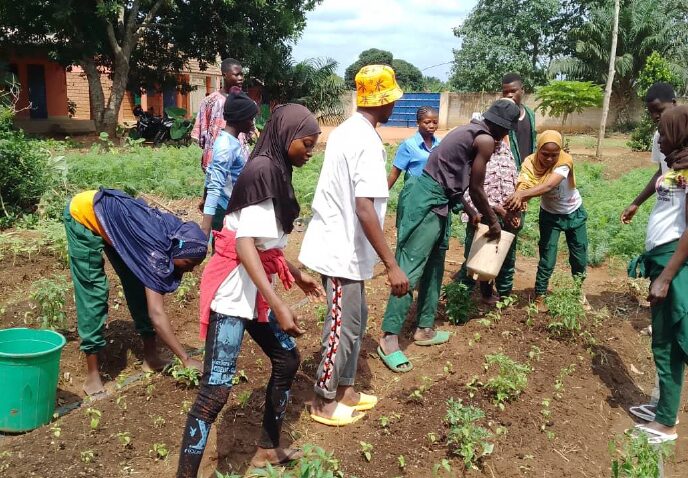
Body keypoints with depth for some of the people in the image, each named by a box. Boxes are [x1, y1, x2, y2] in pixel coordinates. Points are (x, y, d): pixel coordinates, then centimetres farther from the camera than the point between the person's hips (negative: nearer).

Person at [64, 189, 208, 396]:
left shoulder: (174, 234, -15)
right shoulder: (157, 250, -36)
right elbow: (156, 313, -38)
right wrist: (186, 359, -37)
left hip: (111, 214, 8)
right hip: (83, 213, -8)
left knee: (138, 284, 3)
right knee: (92, 291, -10)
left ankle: (151, 355, 11)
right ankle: (92, 373, -2)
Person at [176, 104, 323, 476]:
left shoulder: (276, 171, 10)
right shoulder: (263, 170, -18)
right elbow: (244, 244, -25)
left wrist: (296, 275, 26)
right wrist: (279, 304, -28)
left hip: (255, 289, 10)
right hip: (234, 290, -10)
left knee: (287, 359, 19)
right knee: (216, 388, -9)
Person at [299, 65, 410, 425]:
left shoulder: (344, 131, 8)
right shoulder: (368, 142, -21)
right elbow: (364, 210, -28)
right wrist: (392, 266, -26)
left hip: (337, 243, 9)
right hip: (343, 250, -9)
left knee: (355, 319, 19)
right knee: (343, 327, 4)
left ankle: (345, 390, 32)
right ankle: (323, 403, 20)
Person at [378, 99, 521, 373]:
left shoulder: (473, 132, 20)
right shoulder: (485, 139, -10)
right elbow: (476, 189, -6)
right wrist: (493, 222, 8)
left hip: (437, 202, 11)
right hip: (426, 202, -11)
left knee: (434, 267, 16)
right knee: (411, 270, -10)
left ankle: (425, 329, 25)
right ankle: (389, 339, -7)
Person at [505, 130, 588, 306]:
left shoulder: (565, 161, -30)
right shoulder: (531, 163, -22)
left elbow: (549, 186, -47)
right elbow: (523, 185, -38)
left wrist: (523, 194, -63)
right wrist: (518, 198, -62)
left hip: (574, 213, 0)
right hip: (550, 215, 0)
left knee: (580, 258, 11)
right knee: (547, 259, -5)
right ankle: (539, 298, 10)